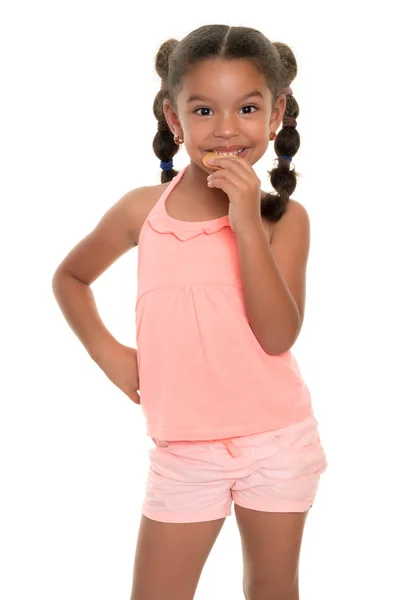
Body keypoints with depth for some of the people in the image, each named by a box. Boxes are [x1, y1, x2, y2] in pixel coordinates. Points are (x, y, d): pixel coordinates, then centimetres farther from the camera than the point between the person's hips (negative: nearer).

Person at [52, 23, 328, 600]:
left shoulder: (284, 217, -9)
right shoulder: (143, 209, -5)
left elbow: (278, 335, -20)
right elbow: (70, 276, 12)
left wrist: (247, 224, -26)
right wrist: (108, 352, -2)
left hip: (277, 441, 0)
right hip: (184, 450, 1)